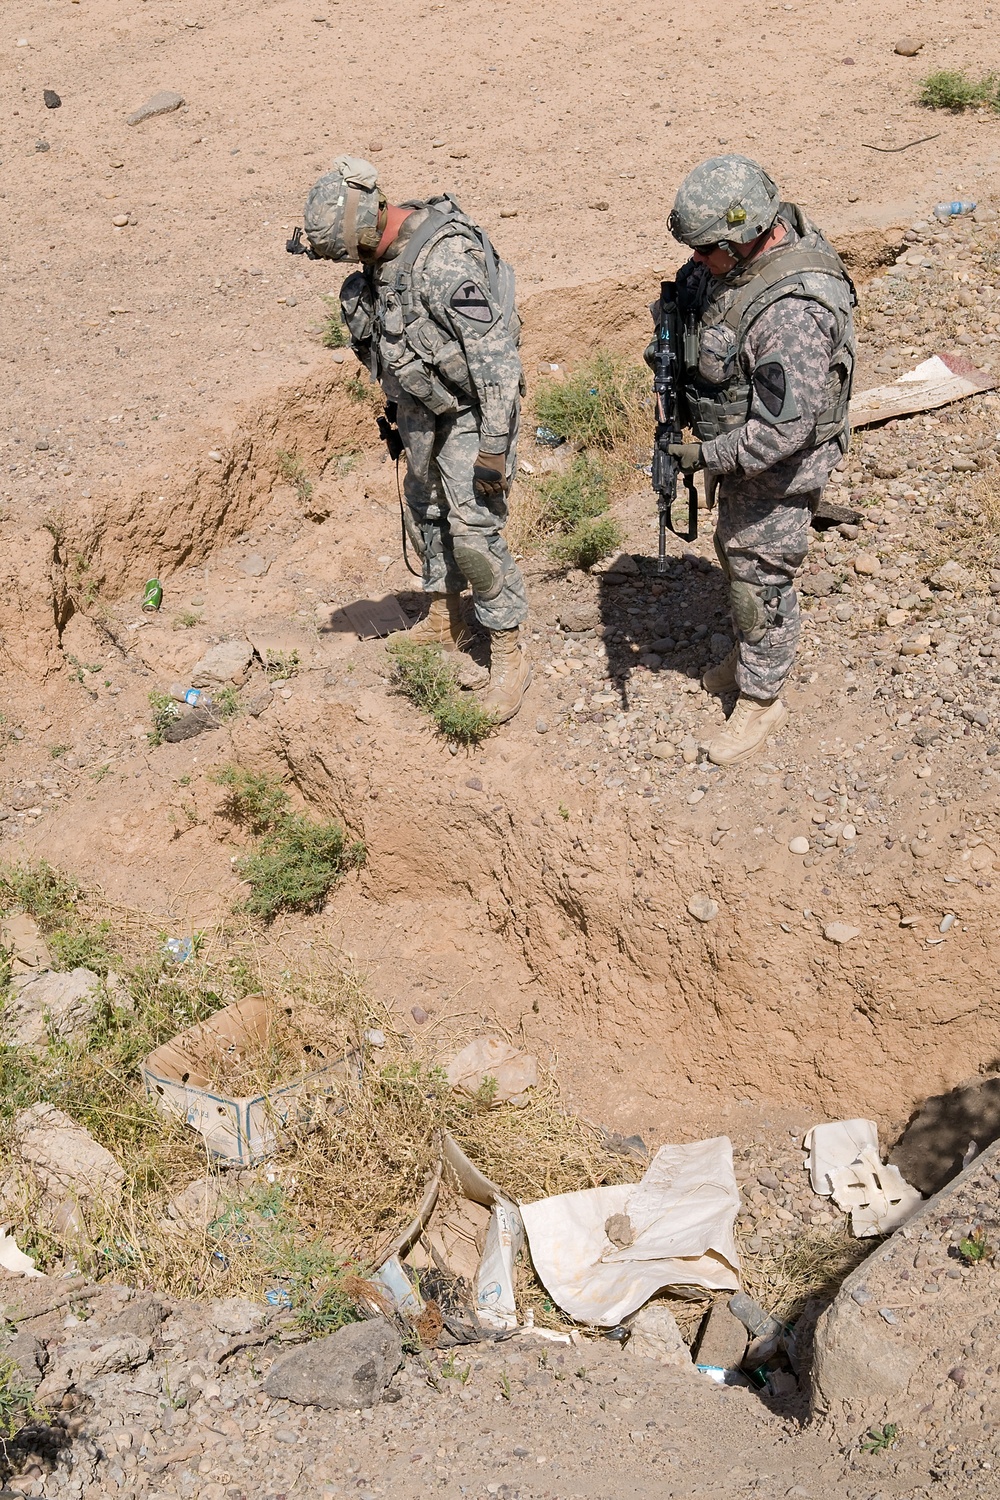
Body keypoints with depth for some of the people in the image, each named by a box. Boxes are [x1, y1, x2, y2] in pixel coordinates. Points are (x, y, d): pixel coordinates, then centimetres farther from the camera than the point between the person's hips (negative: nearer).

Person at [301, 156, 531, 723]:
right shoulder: (383, 253, -2)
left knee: (473, 528, -11)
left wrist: (494, 447, -29)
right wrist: (396, 404, 22)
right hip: (422, 403, 9)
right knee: (425, 509, 19)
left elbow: (495, 354, -29)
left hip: (470, 407, -9)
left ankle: (510, 655, 0)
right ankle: (446, 621, 38)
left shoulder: (445, 259, -29)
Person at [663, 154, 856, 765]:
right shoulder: (759, 236, -10)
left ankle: (761, 700, 26)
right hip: (738, 444, 9)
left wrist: (710, 457, -25)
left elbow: (787, 427, -34)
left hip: (779, 465, -9)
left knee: (761, 578, 6)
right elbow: (689, 290, 12)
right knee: (734, 550, 26)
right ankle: (750, 651, 50)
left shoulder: (792, 312, -38)